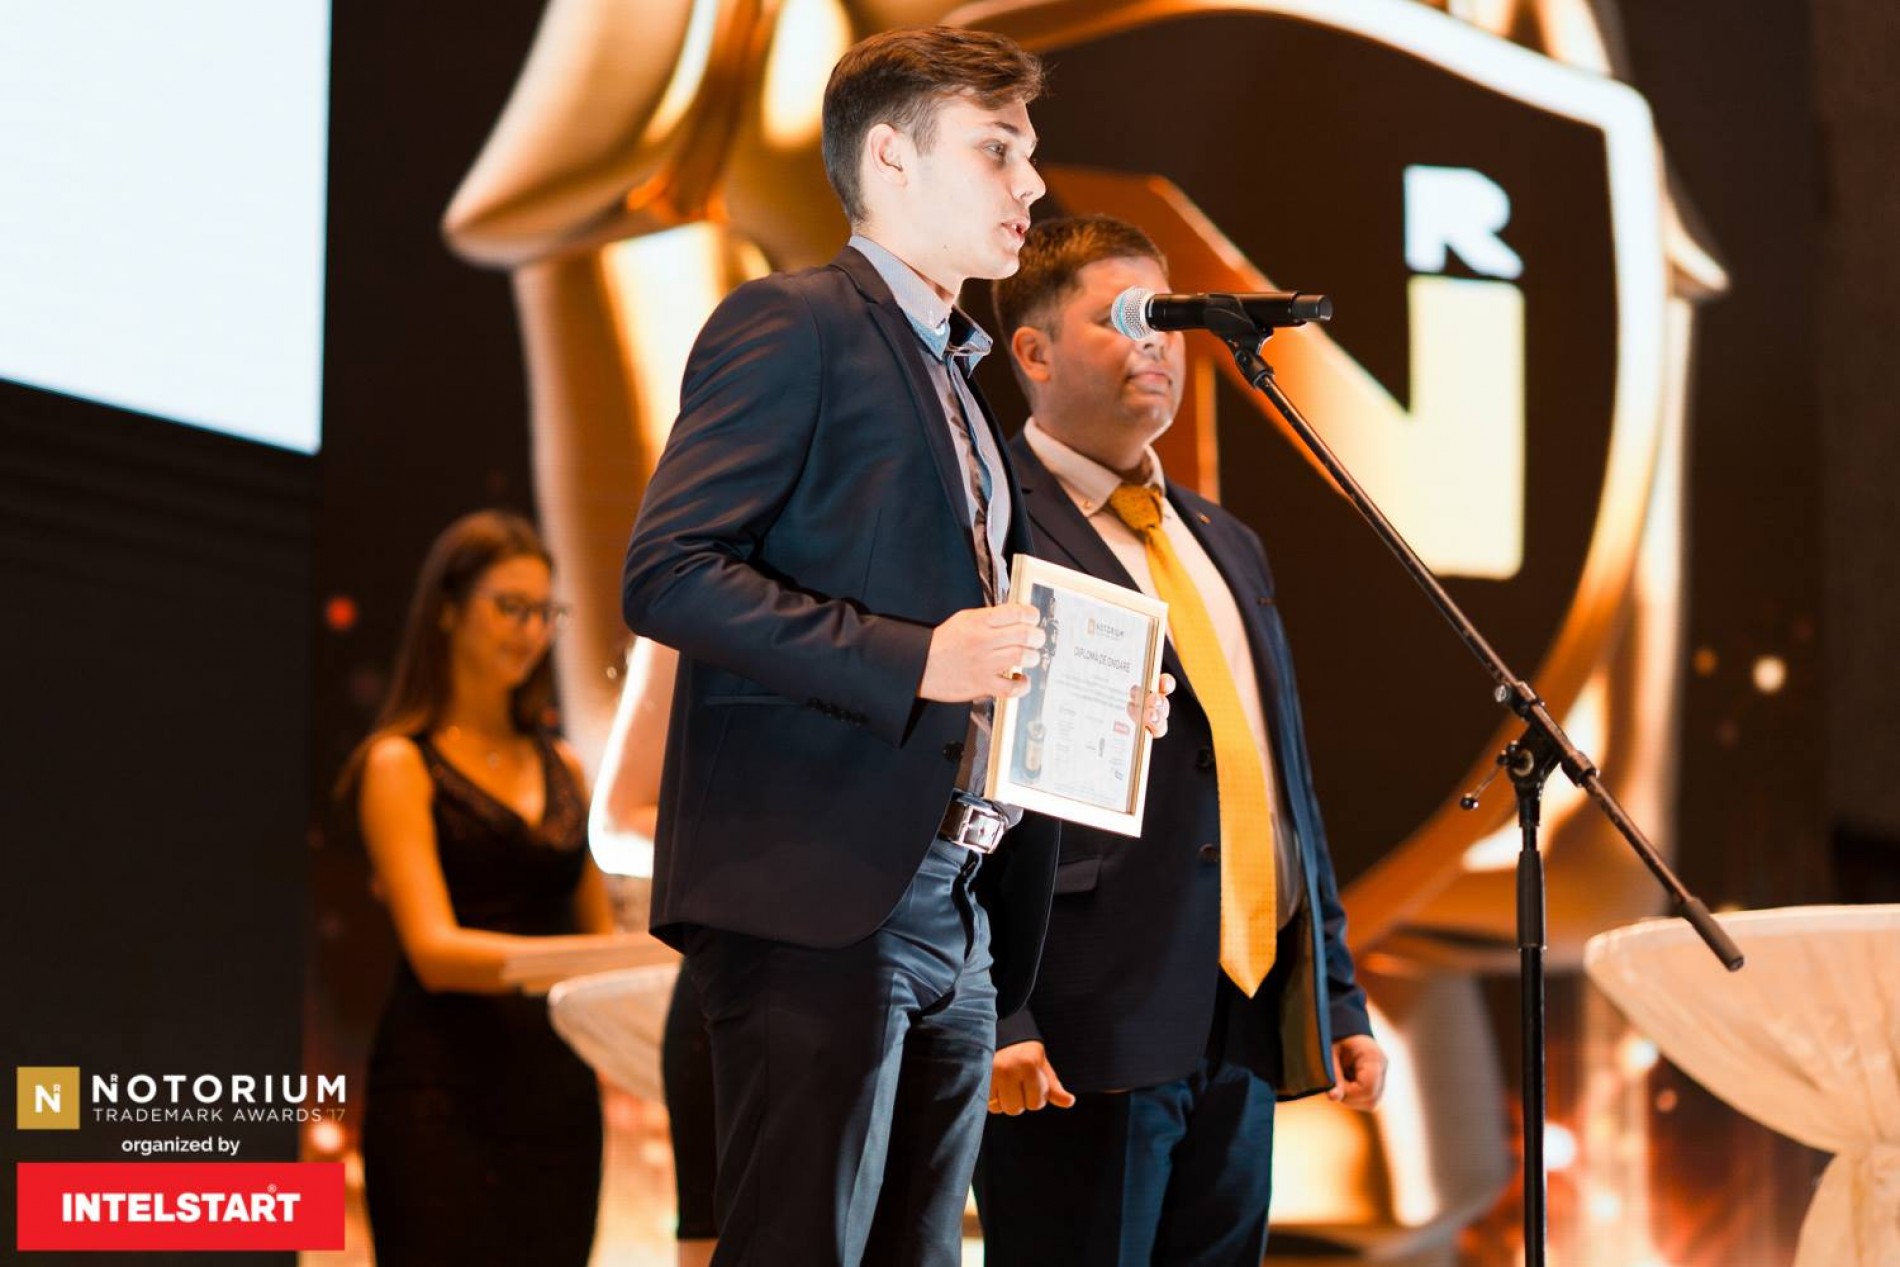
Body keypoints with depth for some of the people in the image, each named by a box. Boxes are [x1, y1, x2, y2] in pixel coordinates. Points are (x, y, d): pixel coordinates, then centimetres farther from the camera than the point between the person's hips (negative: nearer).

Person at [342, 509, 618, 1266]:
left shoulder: (562, 770, 16)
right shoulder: (402, 764, 0)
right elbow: (434, 949, -12)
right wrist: (571, 957, -28)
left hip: (557, 1095, 5)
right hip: (444, 1097, -5)